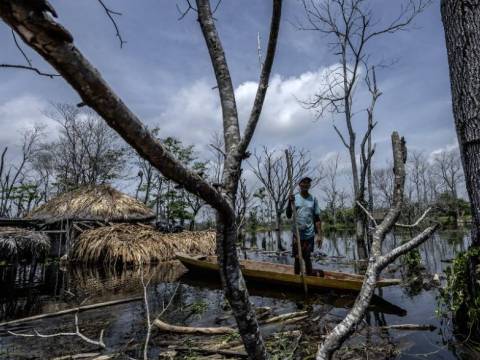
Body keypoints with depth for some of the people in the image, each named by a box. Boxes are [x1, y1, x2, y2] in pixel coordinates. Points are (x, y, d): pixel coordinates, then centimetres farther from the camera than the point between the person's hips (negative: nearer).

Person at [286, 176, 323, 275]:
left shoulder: (313, 199, 3)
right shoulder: (294, 198, -1)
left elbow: (317, 219, 5)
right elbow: (288, 215, -6)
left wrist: (319, 235, 1)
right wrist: (290, 202, -20)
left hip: (309, 234, 1)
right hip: (297, 234, 0)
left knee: (307, 258, 7)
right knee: (297, 258, 8)